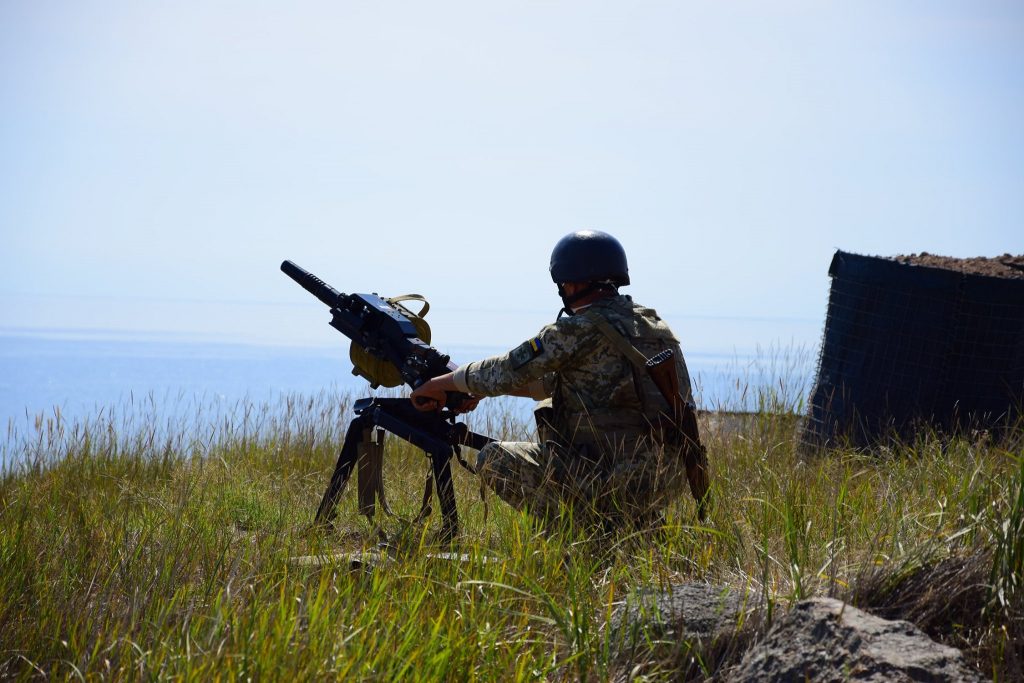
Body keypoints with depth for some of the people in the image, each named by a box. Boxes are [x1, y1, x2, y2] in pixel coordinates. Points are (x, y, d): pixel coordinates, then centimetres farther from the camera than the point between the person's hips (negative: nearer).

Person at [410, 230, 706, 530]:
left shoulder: (581, 331, -11)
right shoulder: (653, 323, 15)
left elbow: (506, 371, -2)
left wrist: (438, 384, 16)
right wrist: (476, 389, 28)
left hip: (613, 482, -8)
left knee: (492, 459, 4)